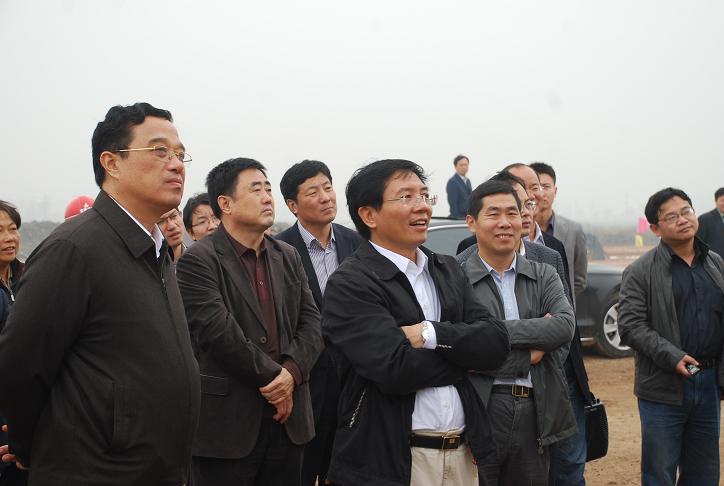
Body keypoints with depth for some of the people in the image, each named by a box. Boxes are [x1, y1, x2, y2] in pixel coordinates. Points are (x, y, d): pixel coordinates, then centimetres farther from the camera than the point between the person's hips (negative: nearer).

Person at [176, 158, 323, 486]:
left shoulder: (288, 257, 13)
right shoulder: (198, 261, -9)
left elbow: (310, 322, 7)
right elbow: (218, 331, -17)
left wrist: (292, 372, -11)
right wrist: (274, 378, -11)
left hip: (287, 419, 6)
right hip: (227, 425, -6)